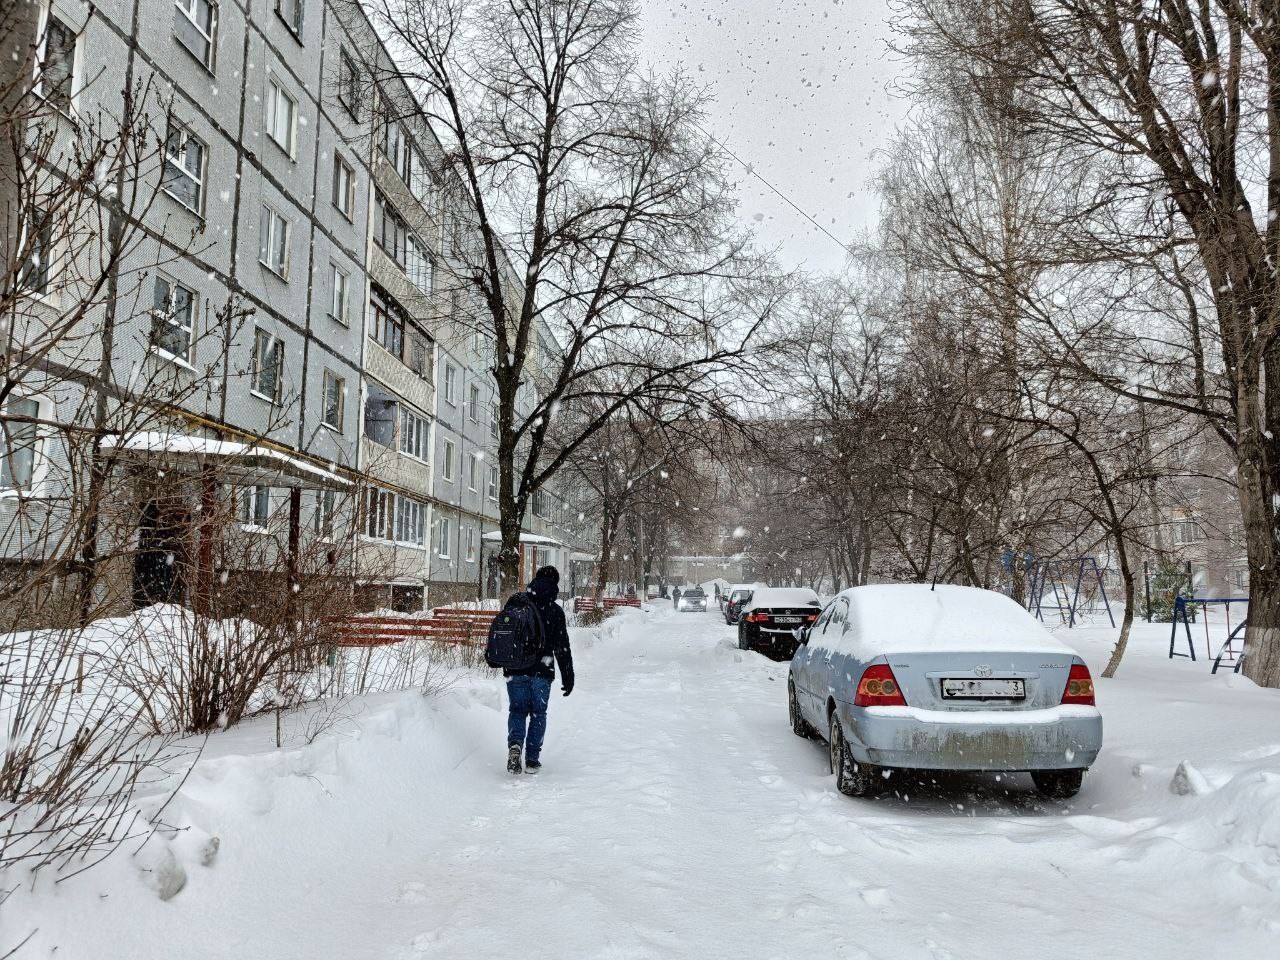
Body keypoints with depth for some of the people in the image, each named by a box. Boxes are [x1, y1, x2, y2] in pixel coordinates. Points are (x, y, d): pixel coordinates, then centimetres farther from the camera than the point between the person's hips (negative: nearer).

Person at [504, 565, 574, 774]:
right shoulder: (554, 611, -6)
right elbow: (562, 647, -6)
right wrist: (568, 677, 0)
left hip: (515, 671, 2)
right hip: (541, 672, -2)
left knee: (517, 710, 14)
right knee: (538, 713, 10)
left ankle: (515, 744, -12)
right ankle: (532, 759, 10)